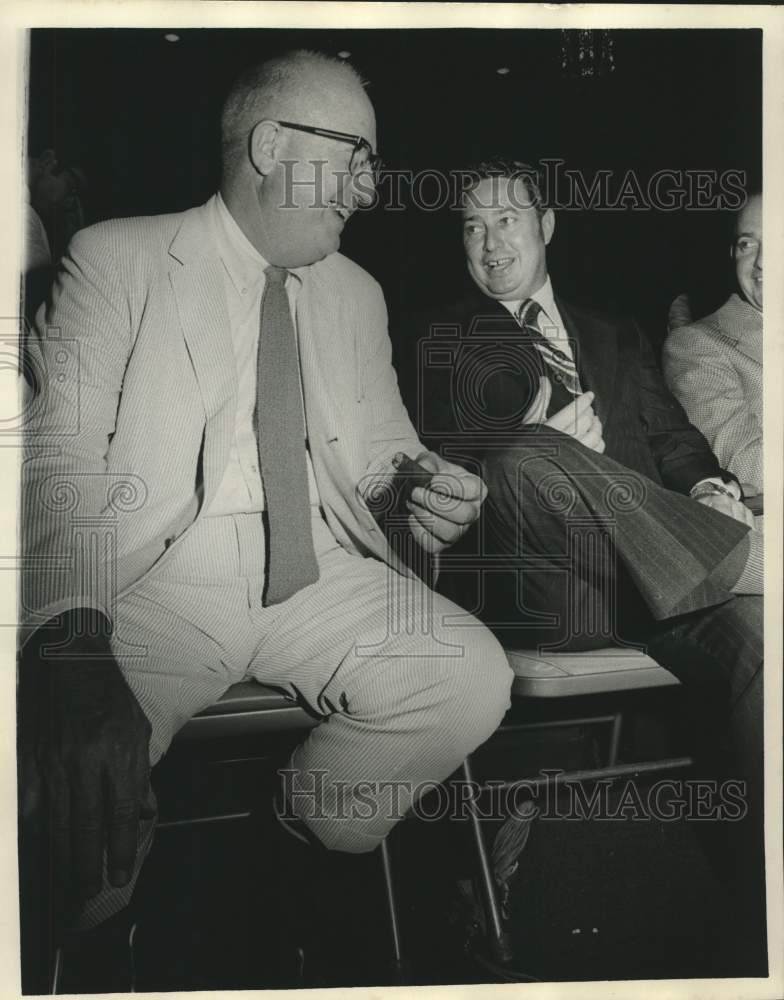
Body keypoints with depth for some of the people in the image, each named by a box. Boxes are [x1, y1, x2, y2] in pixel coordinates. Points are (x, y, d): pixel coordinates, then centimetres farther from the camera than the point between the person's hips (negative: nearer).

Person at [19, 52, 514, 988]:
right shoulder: (116, 259, 0)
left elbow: (381, 445, 20)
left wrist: (419, 491, -8)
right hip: (157, 577, -4)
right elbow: (59, 451, -13)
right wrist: (74, 649, -31)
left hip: (317, 573, 5)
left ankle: (294, 840, 6)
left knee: (473, 681, -21)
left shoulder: (356, 293, 17)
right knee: (71, 764, -31)